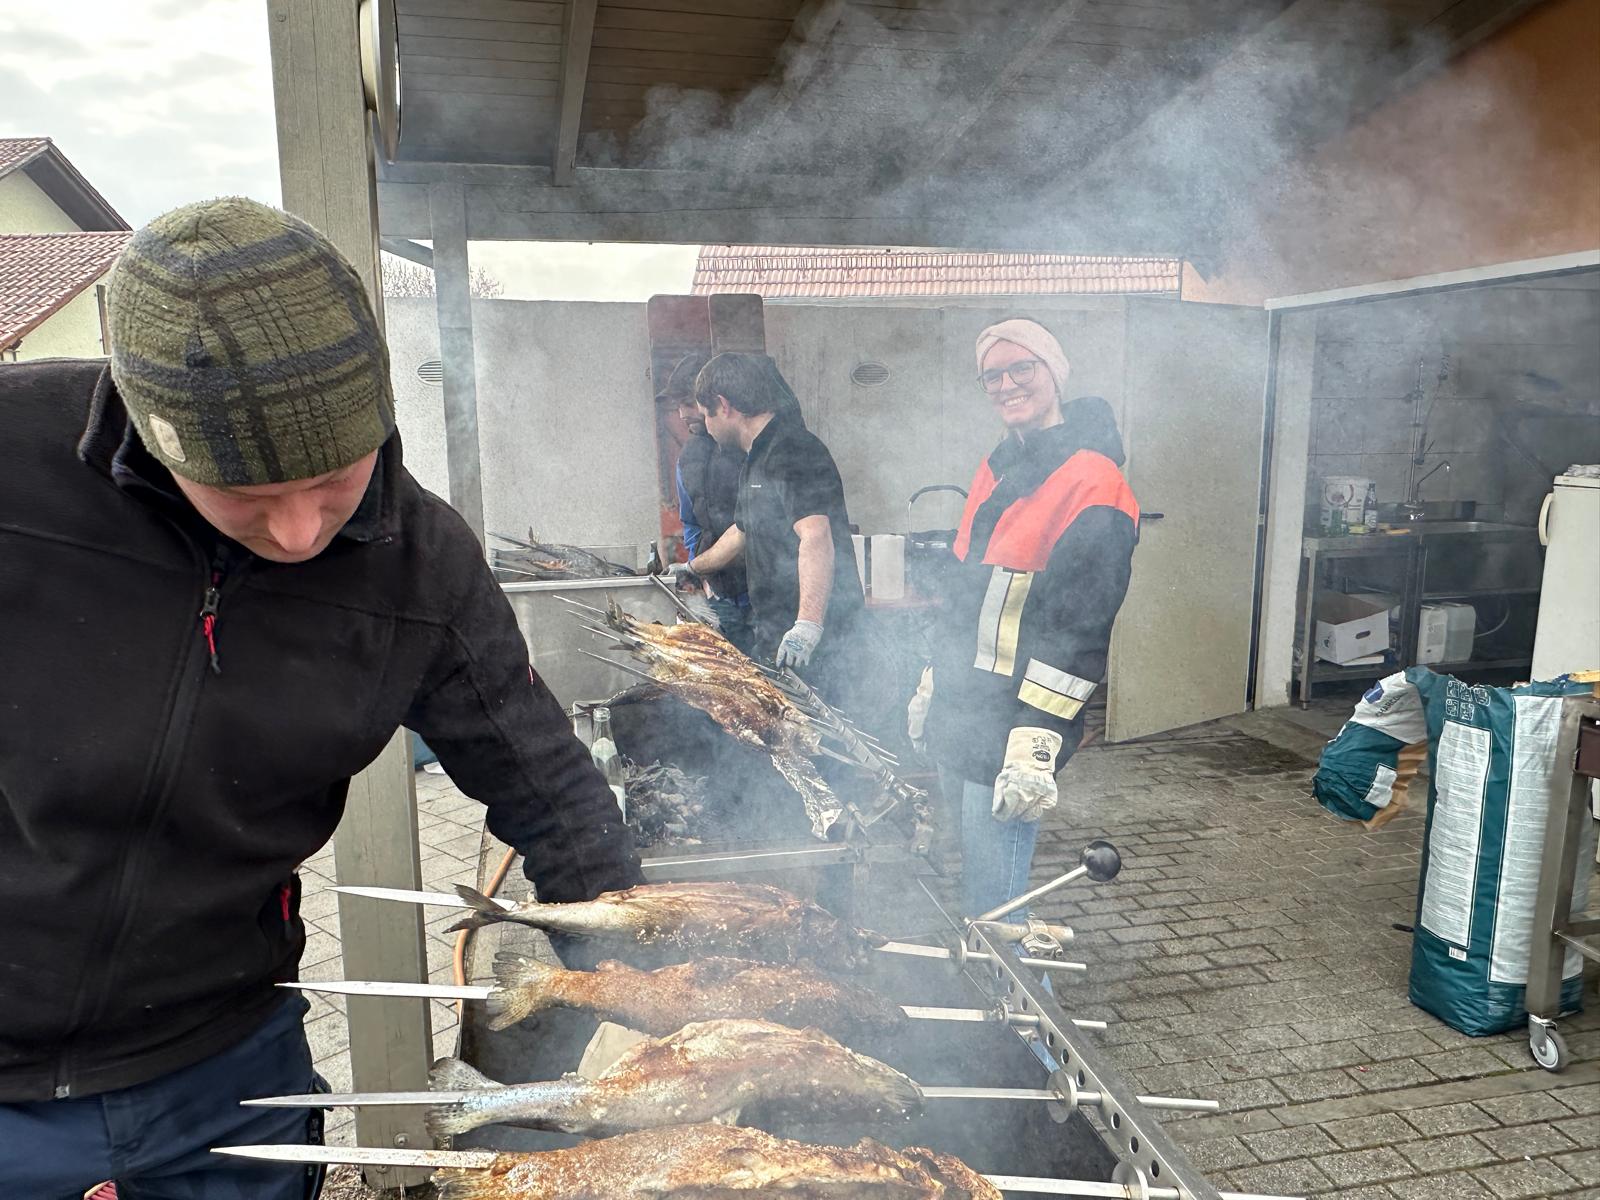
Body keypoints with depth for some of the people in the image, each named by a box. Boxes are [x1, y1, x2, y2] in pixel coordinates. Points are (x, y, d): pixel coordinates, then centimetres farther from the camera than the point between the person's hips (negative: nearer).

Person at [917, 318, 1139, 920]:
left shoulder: (1092, 482, -15)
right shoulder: (996, 470, 13)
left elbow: (1077, 635, -20)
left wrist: (1035, 748, -24)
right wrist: (931, 689, 22)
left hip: (1008, 735, -8)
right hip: (958, 722, 9)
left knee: (992, 914, -1)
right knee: (974, 890, 20)